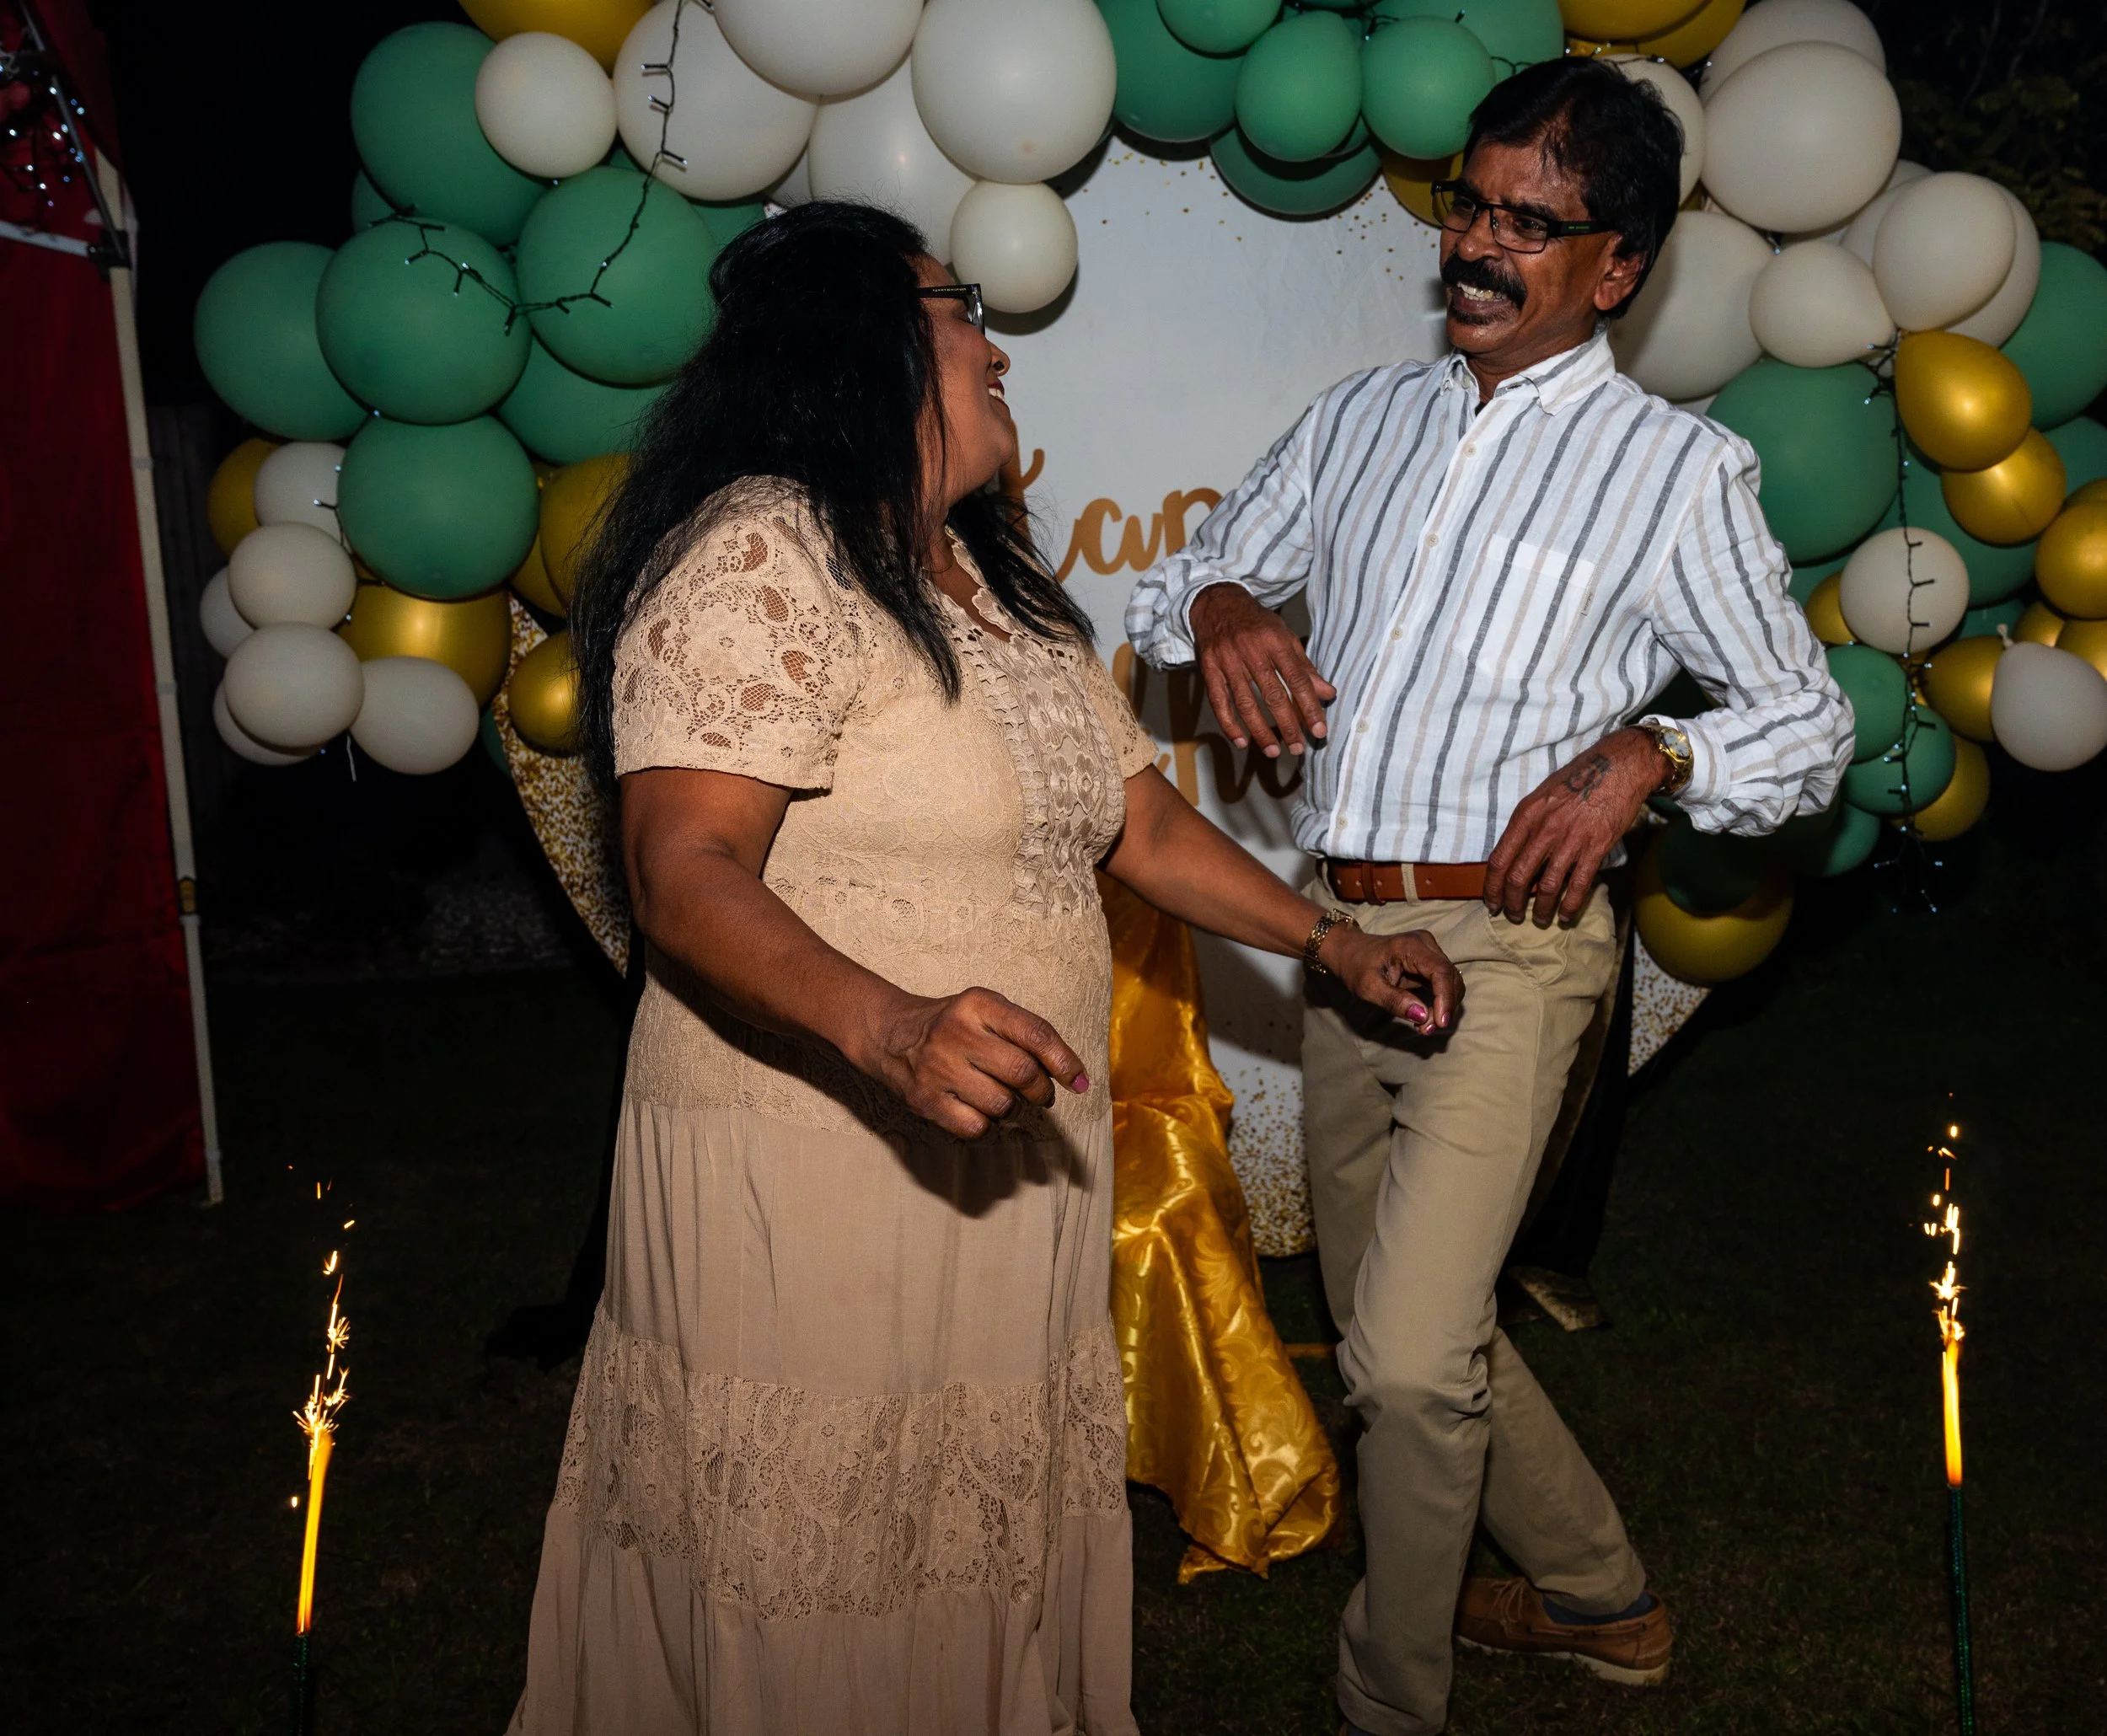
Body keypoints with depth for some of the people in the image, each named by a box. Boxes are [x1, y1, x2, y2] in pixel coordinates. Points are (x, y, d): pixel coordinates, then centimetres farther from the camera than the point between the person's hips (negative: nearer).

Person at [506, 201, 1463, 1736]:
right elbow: (685, 876, -24)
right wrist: (891, 1029, -39)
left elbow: (1141, 821, 20)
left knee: (986, 1543, 15)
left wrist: (1333, 943, 17)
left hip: (1006, 1160, 8)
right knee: (817, 1604, 4)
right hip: (813, 1165, -8)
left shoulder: (1004, 585, 16)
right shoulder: (760, 555, -13)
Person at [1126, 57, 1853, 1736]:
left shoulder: (1677, 468, -2)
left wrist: (1644, 751, -16)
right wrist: (1221, 608, -5)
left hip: (1506, 940, -6)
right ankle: (1600, 1595, 39)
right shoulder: (1366, 416, 12)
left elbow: (1810, 721, 3)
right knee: (1393, 1320, 17)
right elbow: (1191, 574, 19)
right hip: (1341, 932, 6)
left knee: (1407, 1357, -13)